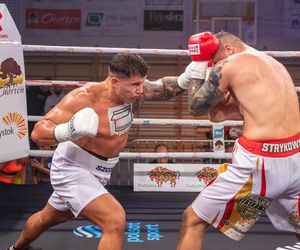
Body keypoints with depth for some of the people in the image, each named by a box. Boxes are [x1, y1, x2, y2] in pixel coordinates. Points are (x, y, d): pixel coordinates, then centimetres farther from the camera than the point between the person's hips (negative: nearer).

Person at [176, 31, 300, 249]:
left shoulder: (231, 64, -4)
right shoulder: (275, 64, 19)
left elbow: (197, 107, 5)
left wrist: (197, 66, 14)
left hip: (261, 162, -8)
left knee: (193, 220, 5)